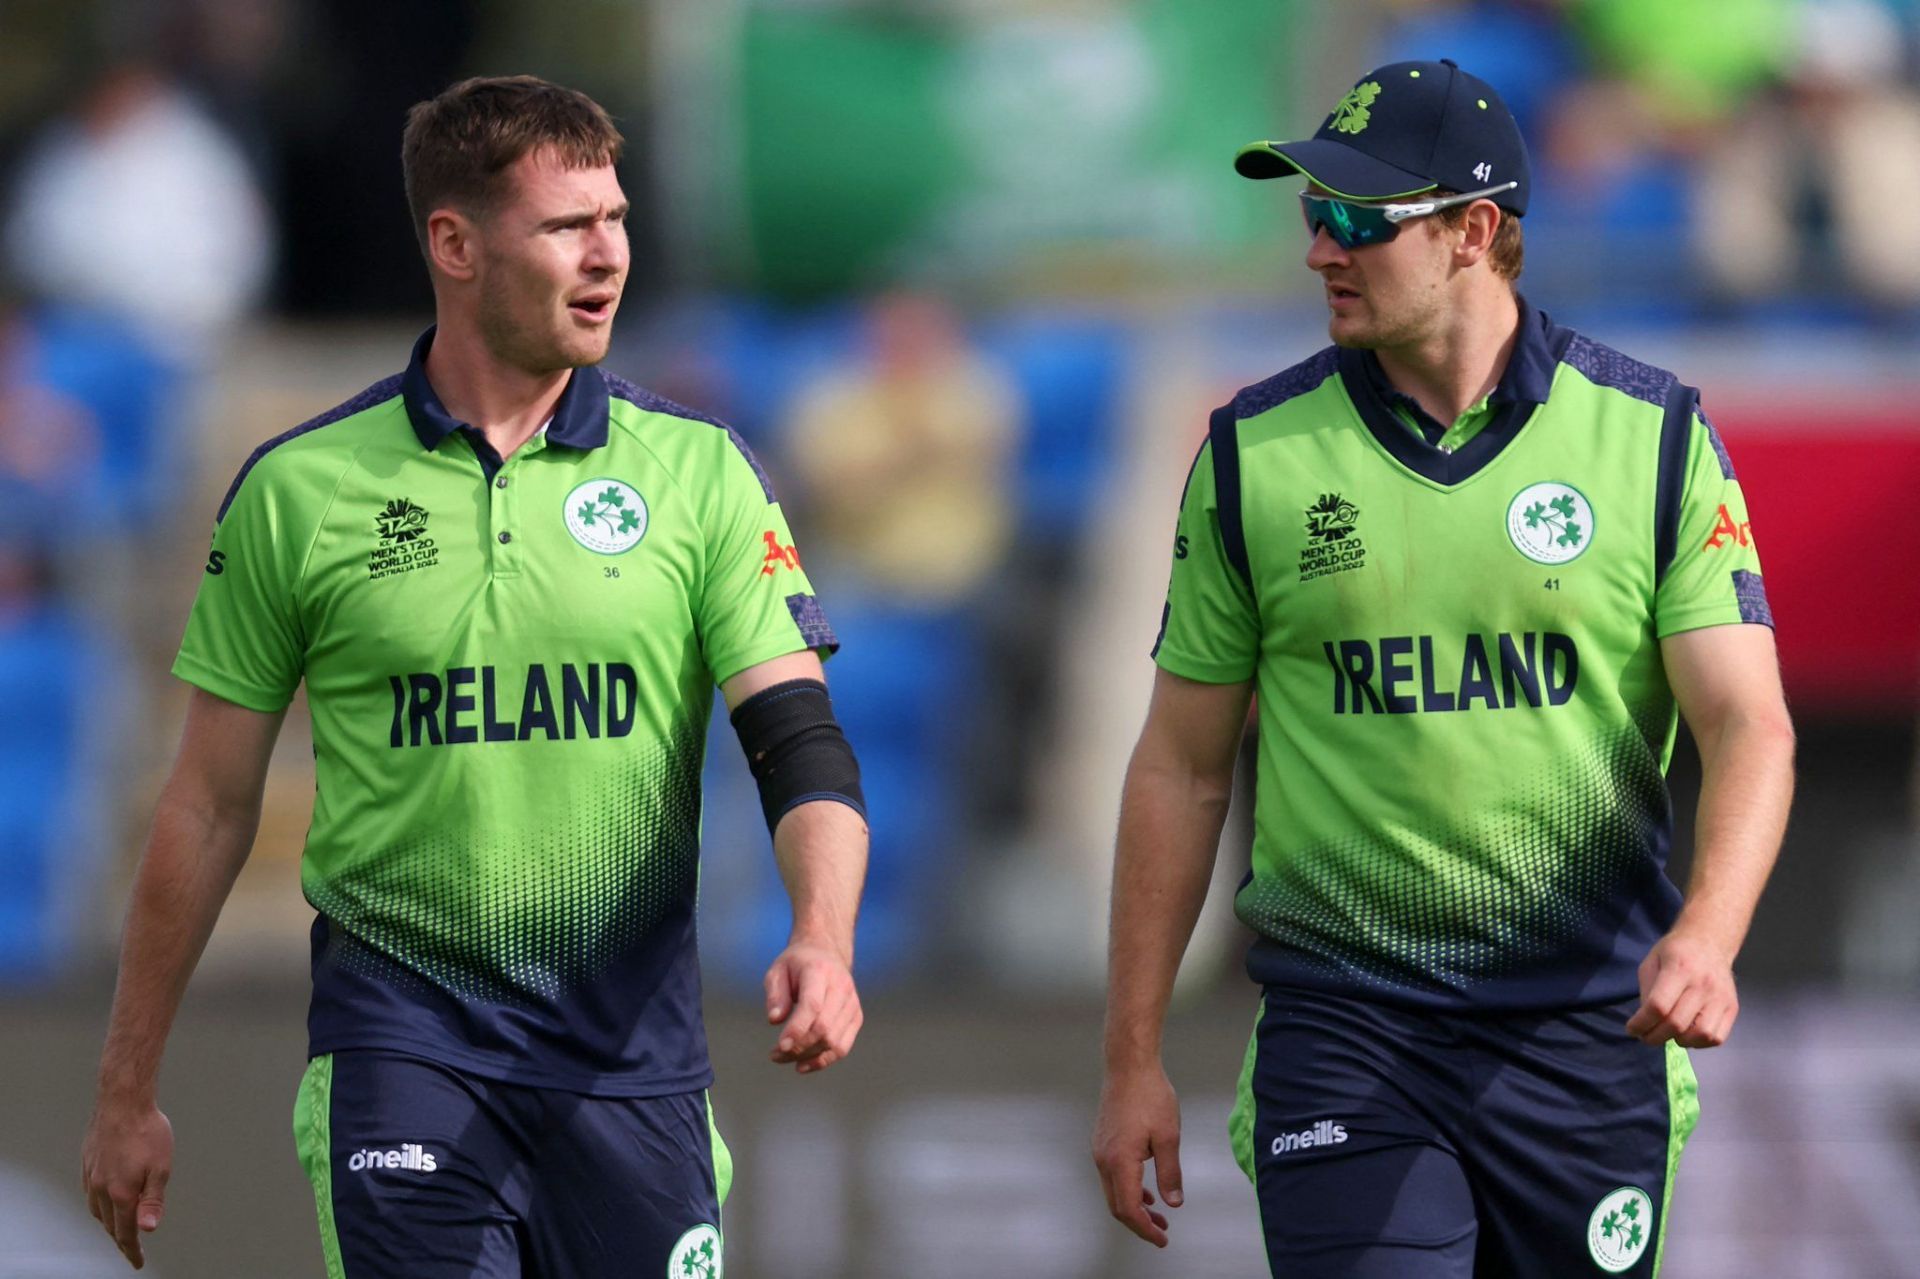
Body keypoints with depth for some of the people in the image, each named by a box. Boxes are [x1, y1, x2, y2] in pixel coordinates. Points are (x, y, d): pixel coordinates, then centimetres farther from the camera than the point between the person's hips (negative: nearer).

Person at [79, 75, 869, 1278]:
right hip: (402, 1032, -2)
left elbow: (797, 739, -3)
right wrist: (129, 1092, 8)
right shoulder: (298, 490, 0)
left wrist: (823, 939, -24)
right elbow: (211, 806, 7)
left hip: (635, 1042, 2)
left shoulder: (699, 471, 3)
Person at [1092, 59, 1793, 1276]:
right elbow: (1181, 771, 8)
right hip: (1345, 1028, 0)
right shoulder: (1255, 455, 3)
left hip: (1588, 1030, 0)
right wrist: (1133, 1063, 5)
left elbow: (1749, 725, -6)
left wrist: (1704, 935, -25)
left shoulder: (1654, 435, 0)